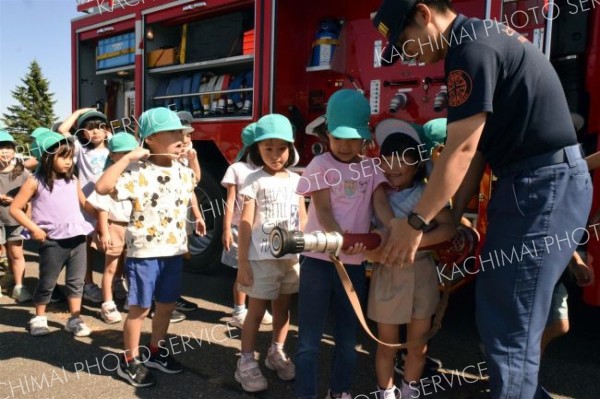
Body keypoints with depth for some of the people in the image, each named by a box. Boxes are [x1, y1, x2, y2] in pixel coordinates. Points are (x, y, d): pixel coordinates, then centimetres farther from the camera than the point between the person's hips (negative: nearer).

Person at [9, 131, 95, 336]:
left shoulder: (73, 181, 8)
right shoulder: (35, 182, -6)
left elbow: (84, 203, 19)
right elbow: (14, 208, -4)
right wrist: (34, 229, -11)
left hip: (77, 238, 4)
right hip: (53, 242, -4)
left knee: (76, 281, 10)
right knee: (47, 283, 10)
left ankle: (75, 319, 21)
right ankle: (39, 318, 30)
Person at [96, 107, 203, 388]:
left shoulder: (184, 172, 4)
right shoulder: (138, 173, -16)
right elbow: (102, 187, -29)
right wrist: (128, 158, -27)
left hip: (174, 251, 6)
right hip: (144, 252, -6)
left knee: (167, 305, 17)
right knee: (140, 309, 6)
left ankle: (155, 352, 37)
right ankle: (130, 362, 25)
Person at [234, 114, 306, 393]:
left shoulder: (296, 180, 8)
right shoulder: (255, 180, -6)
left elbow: (303, 218, 13)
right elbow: (245, 222, -9)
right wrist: (242, 261, -13)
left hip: (291, 256, 5)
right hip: (262, 257, -4)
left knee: (283, 307, 16)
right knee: (256, 310, 4)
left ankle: (276, 353, 33)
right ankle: (246, 362, 15)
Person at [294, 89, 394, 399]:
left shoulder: (371, 168, 6)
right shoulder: (320, 165, -4)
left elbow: (380, 204, -6)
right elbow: (323, 210, -14)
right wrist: (339, 238, -34)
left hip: (354, 263, 4)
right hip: (319, 260, -4)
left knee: (348, 338, 17)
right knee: (309, 339, 5)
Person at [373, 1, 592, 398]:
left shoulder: (471, 48, -16)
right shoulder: (481, 37, 16)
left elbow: (461, 150, -19)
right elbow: (478, 144, 13)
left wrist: (415, 222, -13)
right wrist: (456, 213, 13)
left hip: (543, 184, -10)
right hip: (542, 181, 10)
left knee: (509, 324, -1)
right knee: (499, 308, 17)